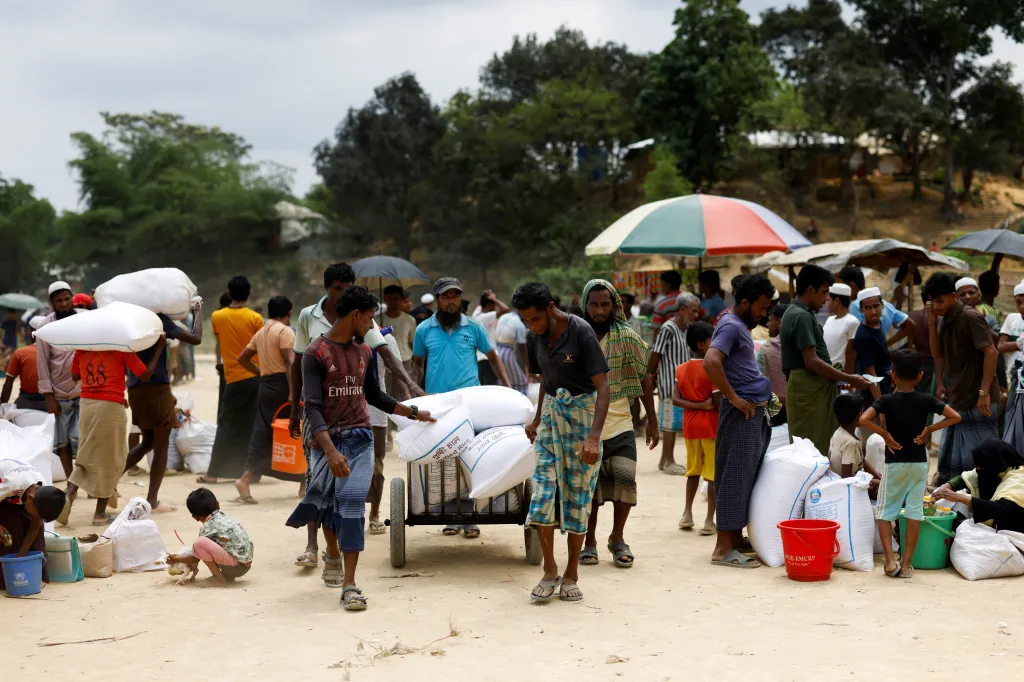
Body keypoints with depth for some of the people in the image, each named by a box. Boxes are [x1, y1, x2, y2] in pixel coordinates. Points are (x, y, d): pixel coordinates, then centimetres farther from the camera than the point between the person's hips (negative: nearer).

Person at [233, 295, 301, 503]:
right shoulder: (285, 331, -7)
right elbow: (289, 362, -19)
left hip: (265, 386, 7)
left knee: (262, 435, 3)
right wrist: (293, 391, -25)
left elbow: (242, 358, 21)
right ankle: (305, 481, 15)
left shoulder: (260, 332, 17)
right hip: (282, 385, -7)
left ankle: (246, 479, -12)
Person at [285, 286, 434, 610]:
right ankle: (333, 554, 43)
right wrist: (331, 451, -28)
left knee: (352, 502, -13)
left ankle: (349, 586, -17)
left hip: (359, 438, 2)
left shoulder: (364, 352, 10)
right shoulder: (315, 353, -9)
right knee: (327, 502, 10)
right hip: (325, 440, -2)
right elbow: (312, 406, -17)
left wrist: (413, 412, 27)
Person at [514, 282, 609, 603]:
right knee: (542, 491, -5)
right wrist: (537, 419, 25)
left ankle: (571, 575, 9)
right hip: (551, 411, 5)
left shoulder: (581, 333, -18)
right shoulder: (535, 337, 2)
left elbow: (603, 387, -21)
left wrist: (594, 436, -31)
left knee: (577, 494, -1)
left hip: (582, 411, -5)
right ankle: (549, 572, 4)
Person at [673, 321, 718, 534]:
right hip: (711, 425, -6)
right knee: (714, 474, 1)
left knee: (693, 470, 20)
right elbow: (718, 401, -18)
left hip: (690, 426, 6)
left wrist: (699, 405, -8)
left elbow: (676, 399, -4)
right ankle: (709, 520, 0)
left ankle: (687, 513, 16)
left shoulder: (681, 369, 4)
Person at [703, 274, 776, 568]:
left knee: (748, 475, 14)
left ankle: (736, 538, 21)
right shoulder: (730, 326, -13)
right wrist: (733, 398, -23)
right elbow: (711, 362, -30)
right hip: (741, 412, -10)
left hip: (755, 412, 10)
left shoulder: (741, 326, 18)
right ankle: (723, 548, -5)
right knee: (735, 476, -8)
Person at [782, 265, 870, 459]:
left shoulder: (794, 313, 17)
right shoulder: (802, 316, -15)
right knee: (814, 450, -8)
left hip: (809, 387, 10)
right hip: (810, 390, -10)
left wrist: (840, 379, 18)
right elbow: (812, 362, -21)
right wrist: (849, 379, -15)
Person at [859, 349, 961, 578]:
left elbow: (864, 419, -24)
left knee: (885, 511, 8)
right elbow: (955, 417, -9)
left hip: (894, 462, -2)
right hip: (919, 462, 2)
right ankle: (906, 564, 6)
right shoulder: (927, 400, -4)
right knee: (914, 511, 7)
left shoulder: (886, 400, -9)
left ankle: (890, 561, -5)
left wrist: (885, 434, -12)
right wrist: (929, 429, -4)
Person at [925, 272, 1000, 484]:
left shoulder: (970, 318, -14)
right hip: (956, 401, 9)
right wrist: (932, 323, 2)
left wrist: (984, 392, -25)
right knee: (948, 465, 13)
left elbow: (991, 352, -20)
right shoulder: (944, 320, 11)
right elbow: (938, 354, 15)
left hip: (977, 403, -9)